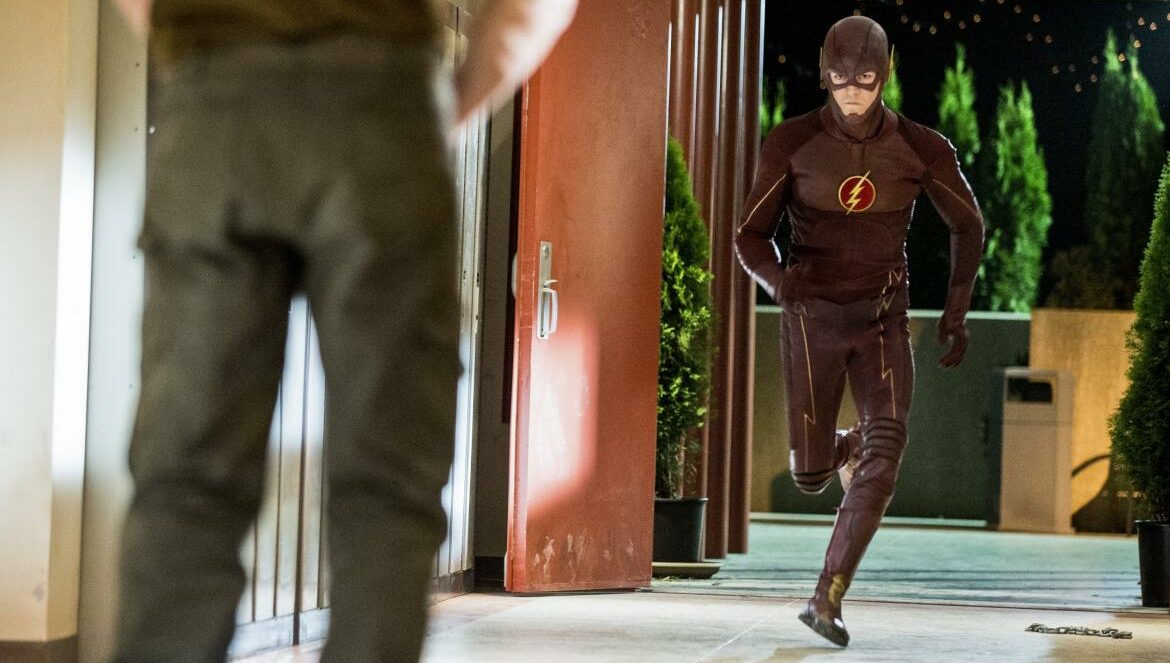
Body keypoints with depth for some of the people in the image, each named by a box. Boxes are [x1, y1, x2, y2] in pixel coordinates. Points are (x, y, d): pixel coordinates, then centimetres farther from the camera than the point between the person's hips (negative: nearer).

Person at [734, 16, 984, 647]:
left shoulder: (921, 149, -6)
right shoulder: (791, 143, -9)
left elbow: (968, 225, 11)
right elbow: (752, 235, -5)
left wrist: (956, 310, 8)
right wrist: (777, 280, -27)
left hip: (883, 322, 0)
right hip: (813, 319, 0)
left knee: (886, 446, -23)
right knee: (811, 478, 1)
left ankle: (827, 599, -18)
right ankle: (842, 446, 41)